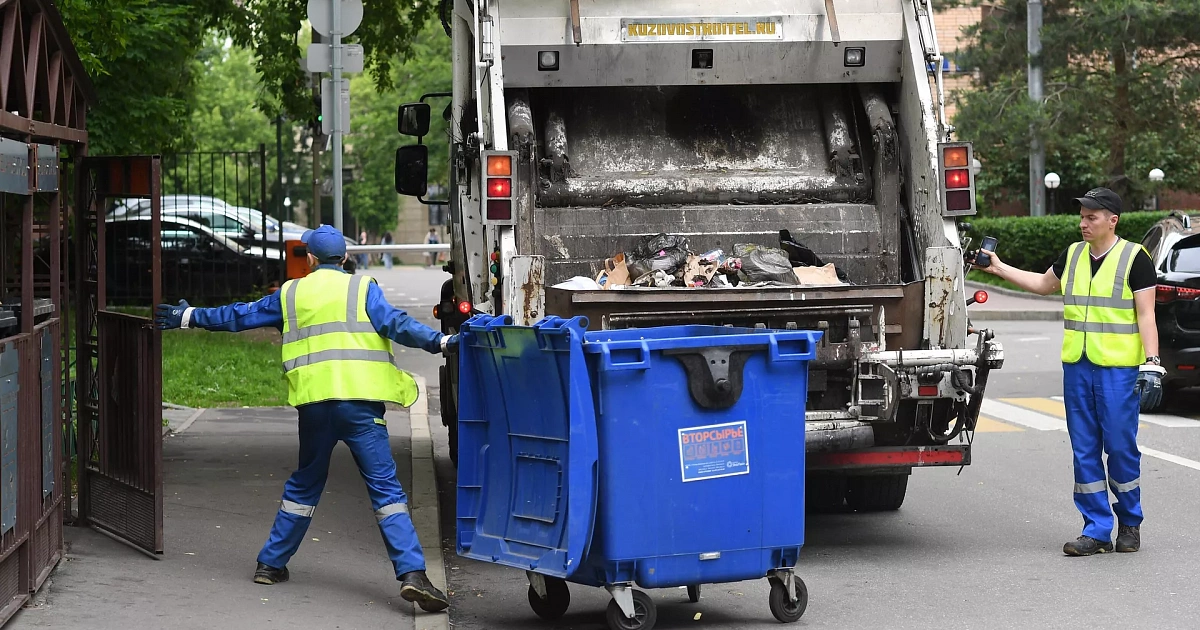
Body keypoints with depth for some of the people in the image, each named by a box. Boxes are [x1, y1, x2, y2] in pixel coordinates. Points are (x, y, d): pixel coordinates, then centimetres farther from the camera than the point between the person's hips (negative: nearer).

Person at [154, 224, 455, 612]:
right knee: (385, 488, -6)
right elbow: (395, 324, -11)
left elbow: (238, 317, 23)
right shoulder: (362, 288, 4)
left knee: (304, 485, 22)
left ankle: (272, 563, 29)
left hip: (314, 403, 3)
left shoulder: (291, 293, 15)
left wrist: (189, 317, 36)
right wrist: (440, 342, -15)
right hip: (359, 402, -3)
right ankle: (412, 575, -17)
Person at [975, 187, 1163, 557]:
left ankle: (1129, 522, 16)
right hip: (1077, 367, 6)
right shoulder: (1073, 255, 12)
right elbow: (1044, 284, 30)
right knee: (1084, 450, 4)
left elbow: (1146, 316, -7)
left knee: (1120, 446, -2)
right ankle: (1096, 530, 9)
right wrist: (999, 269, 25)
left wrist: (1151, 365, -14)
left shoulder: (1134, 258, -5)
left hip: (1118, 369, -5)